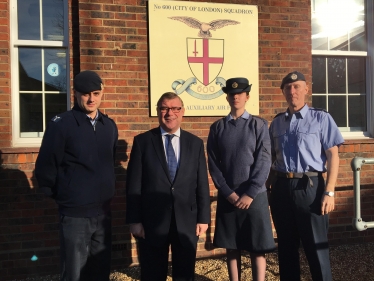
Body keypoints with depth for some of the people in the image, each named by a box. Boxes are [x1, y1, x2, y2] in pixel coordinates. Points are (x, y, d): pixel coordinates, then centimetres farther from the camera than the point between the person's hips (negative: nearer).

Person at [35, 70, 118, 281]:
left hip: (104, 211, 5)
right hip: (75, 213, -5)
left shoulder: (109, 126, 5)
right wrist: (60, 195, 1)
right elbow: (45, 168, -6)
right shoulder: (61, 124, -10)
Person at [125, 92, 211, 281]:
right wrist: (134, 220, -7)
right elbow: (134, 185, -3)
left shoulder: (195, 143, 6)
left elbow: (202, 184, 5)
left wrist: (203, 218, 1)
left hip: (187, 221, 2)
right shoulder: (142, 141, 0)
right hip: (152, 221, -2)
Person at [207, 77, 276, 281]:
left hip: (255, 196, -1)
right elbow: (213, 164, 2)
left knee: (257, 248, 5)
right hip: (227, 196, 2)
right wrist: (228, 192, -7)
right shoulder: (217, 128, 5)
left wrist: (250, 194, -12)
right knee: (232, 247, 10)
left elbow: (264, 162, -6)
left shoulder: (259, 125, 1)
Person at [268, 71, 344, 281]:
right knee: (286, 246, 14)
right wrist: (267, 188, 8)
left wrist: (329, 192, -12)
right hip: (281, 188, 4)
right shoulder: (277, 123, 11)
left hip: (309, 186, -4)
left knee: (316, 246, 4)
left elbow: (333, 156, -4)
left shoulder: (321, 118, 0)